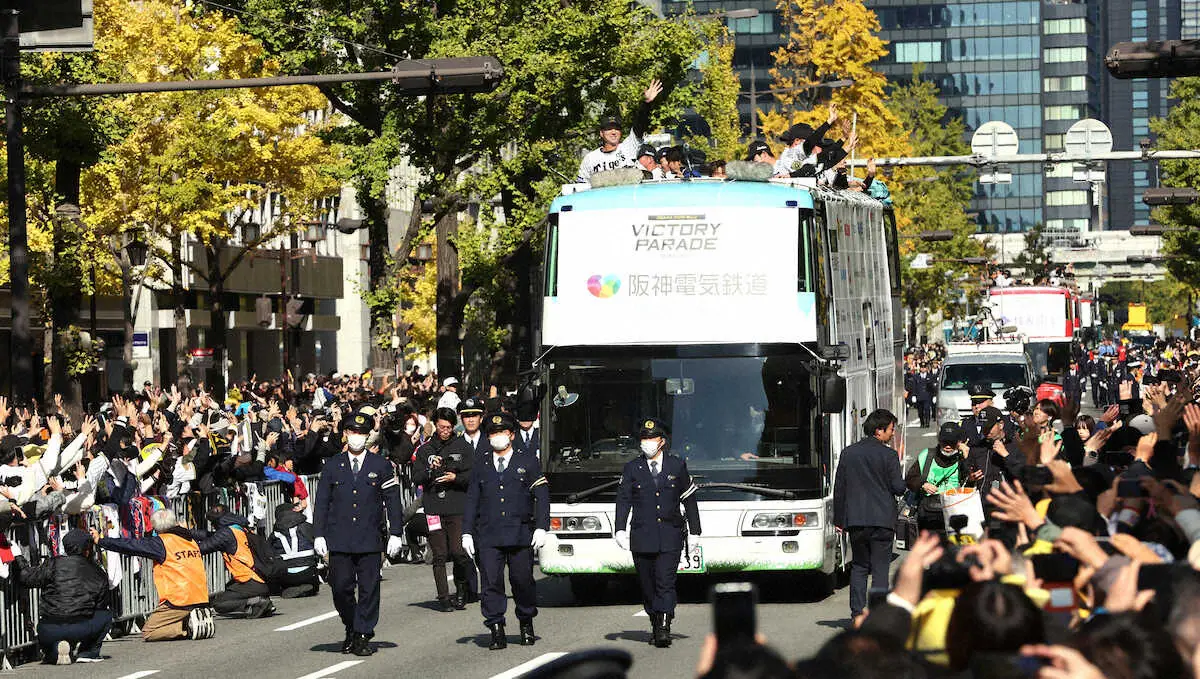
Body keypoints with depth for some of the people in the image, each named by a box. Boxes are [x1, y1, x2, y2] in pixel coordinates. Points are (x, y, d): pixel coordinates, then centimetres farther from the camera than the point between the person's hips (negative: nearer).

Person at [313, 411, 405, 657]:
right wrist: (319, 534, 2)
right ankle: (351, 627, 21)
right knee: (341, 587, 0)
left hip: (370, 539, -1)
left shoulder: (381, 466, 6)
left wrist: (396, 533, 0)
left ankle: (363, 636, 6)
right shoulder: (333, 465, 8)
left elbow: (392, 501, 6)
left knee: (369, 589, -1)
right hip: (339, 539, 1)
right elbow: (322, 501, 9)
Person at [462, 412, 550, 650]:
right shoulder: (481, 465, 14)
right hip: (488, 536, 1)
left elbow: (542, 497, 4)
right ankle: (496, 632, -4)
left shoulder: (528, 463, 8)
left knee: (522, 581, 3)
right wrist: (467, 532, 7)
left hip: (521, 534, -1)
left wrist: (541, 527, -6)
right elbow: (472, 500, 14)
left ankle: (526, 625, 24)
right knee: (491, 583, -6)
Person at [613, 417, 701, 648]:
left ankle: (664, 629, -16)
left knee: (665, 583, -12)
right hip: (642, 538, 2)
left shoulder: (677, 466, 7)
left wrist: (695, 531, 11)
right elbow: (623, 500, 0)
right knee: (647, 586, 6)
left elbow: (689, 500, 12)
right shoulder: (632, 469, 7)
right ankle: (655, 626, 19)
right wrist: (620, 529, -13)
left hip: (670, 536, -2)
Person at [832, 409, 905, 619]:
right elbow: (899, 488, -8)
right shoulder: (889, 455, -7)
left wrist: (839, 519, 13)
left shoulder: (848, 453, 6)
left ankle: (857, 613, 7)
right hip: (882, 520, -3)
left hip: (855, 520, 4)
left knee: (859, 567, 12)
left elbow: (839, 489, 8)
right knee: (880, 568, 1)